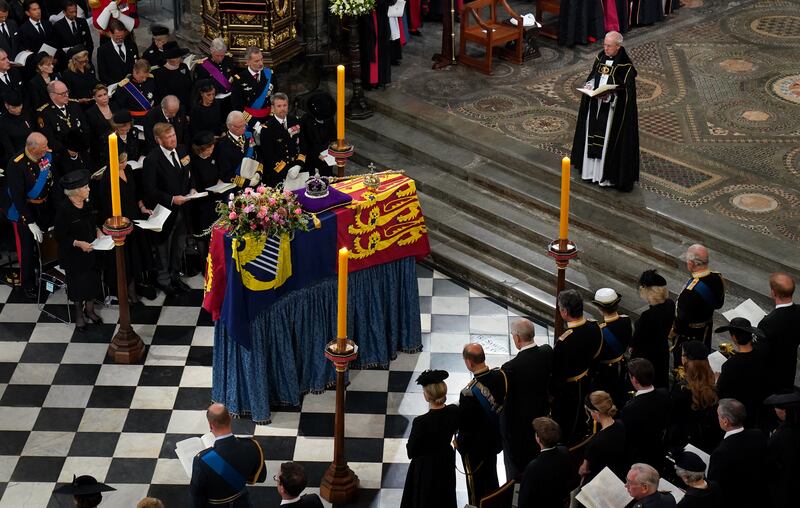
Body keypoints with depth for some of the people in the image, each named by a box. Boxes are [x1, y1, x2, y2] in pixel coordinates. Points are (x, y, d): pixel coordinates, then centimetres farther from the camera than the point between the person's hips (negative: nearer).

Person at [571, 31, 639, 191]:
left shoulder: (626, 66, -17)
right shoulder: (601, 57, 2)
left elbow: (627, 92, -16)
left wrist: (609, 95, -27)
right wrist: (589, 85, -6)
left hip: (613, 108, -6)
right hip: (595, 104, 6)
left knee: (610, 139, 1)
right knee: (593, 136, 14)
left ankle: (608, 174, 11)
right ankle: (592, 168, 26)